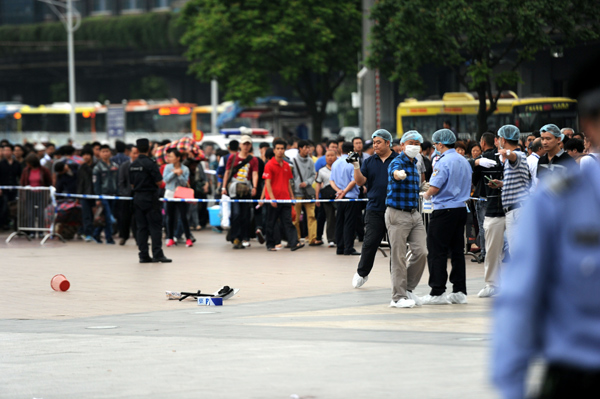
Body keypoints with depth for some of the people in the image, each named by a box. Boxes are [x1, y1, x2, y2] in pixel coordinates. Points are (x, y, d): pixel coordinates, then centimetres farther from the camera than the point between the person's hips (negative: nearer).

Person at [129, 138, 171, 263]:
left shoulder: (133, 165, 6)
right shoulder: (150, 164, -14)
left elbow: (132, 184, 12)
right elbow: (159, 182, -14)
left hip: (137, 197, 6)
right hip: (150, 198, -6)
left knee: (141, 227, 8)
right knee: (155, 226, -3)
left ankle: (143, 255, 7)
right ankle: (157, 254, -6)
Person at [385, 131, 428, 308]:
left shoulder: (414, 164, 17)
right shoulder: (397, 162, -10)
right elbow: (395, 172, -37)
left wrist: (424, 187, 17)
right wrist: (399, 174, -58)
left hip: (414, 213, 8)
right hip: (397, 214, -8)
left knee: (421, 252, 1)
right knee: (398, 257, -5)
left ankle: (408, 289, 15)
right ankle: (398, 297, -1)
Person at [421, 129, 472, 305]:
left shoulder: (443, 162, -15)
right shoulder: (464, 161, 11)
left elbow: (435, 187, -20)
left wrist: (427, 195, 2)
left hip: (444, 210, -8)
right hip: (461, 209, 8)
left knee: (437, 251, -3)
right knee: (457, 251, 11)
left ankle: (437, 292, -4)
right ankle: (459, 291, 12)